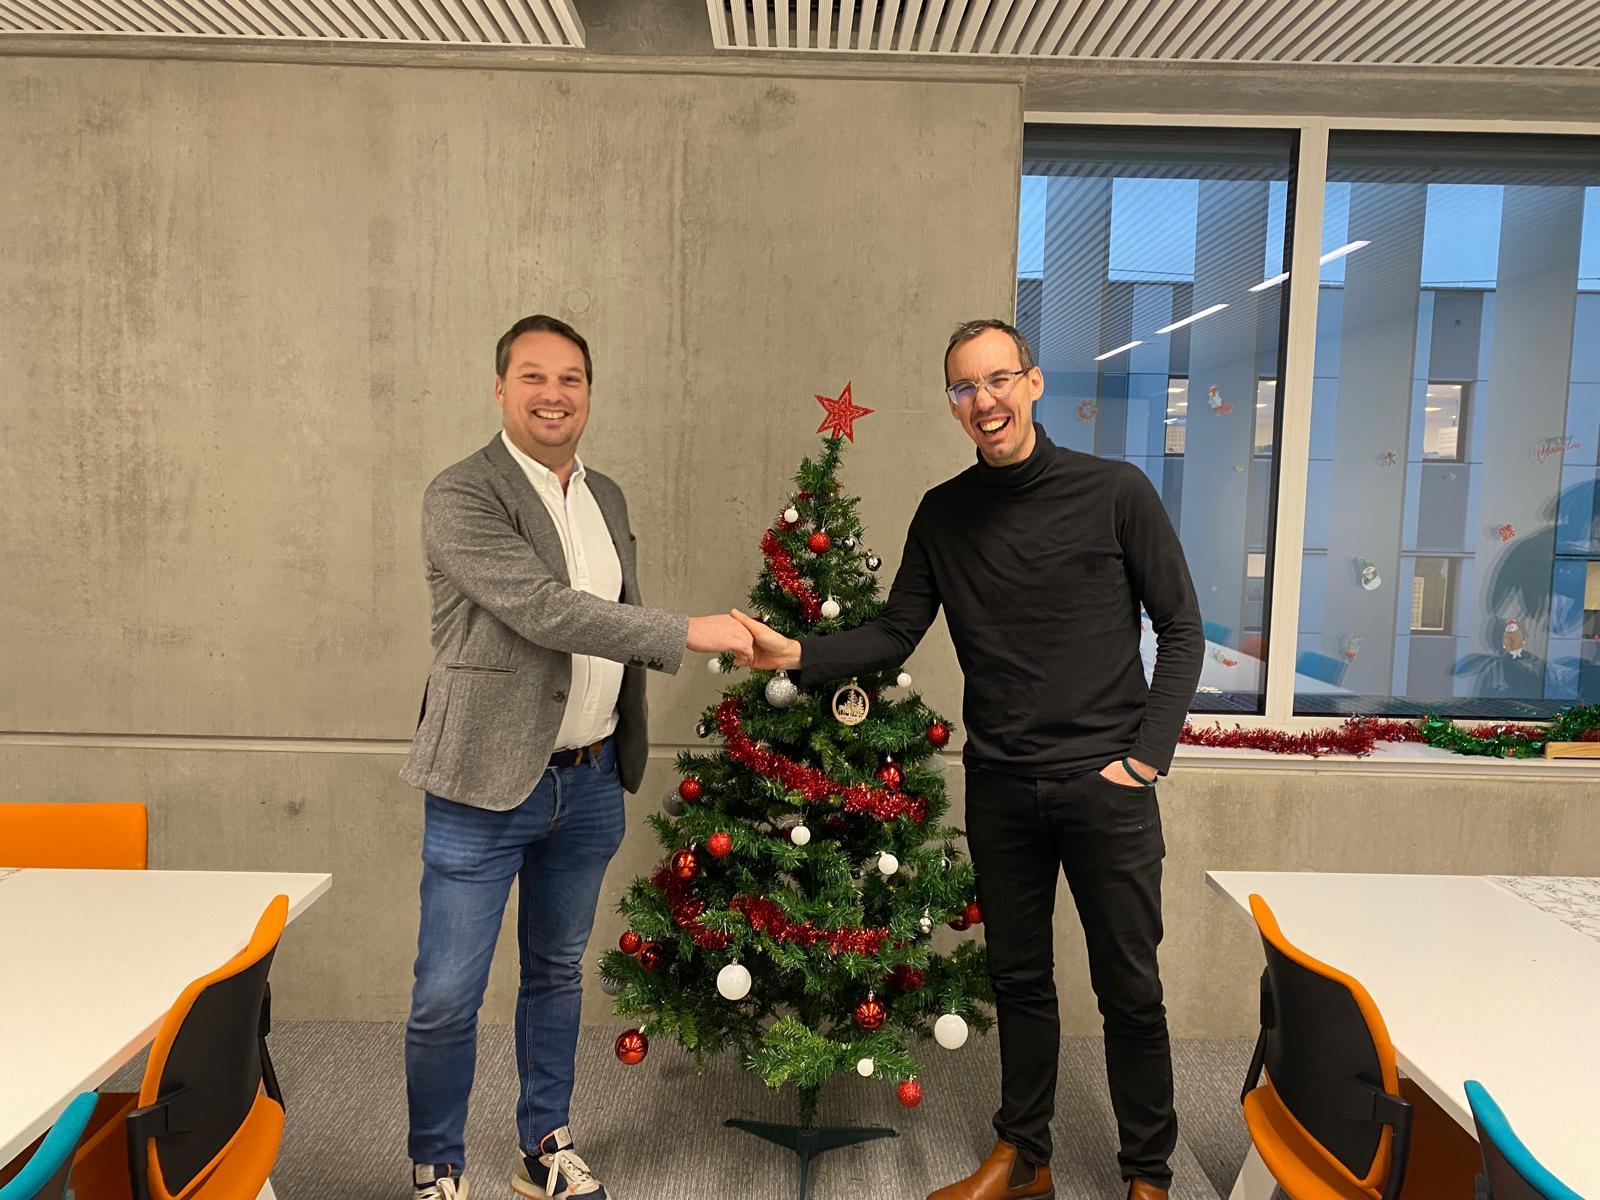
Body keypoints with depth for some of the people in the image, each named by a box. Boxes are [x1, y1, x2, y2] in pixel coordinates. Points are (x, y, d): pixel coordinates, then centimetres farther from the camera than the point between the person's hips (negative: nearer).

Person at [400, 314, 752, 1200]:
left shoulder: (606, 498, 10)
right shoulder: (462, 495, -12)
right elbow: (545, 610, -24)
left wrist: (625, 755, 12)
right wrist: (689, 632, -24)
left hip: (590, 784, 6)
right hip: (487, 788, -6)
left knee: (558, 974, 19)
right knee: (446, 1000, 5)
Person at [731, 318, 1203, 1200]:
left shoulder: (1114, 491, -5)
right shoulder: (944, 515, 4)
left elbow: (1180, 629, -1)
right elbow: (894, 634, 3)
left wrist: (1149, 753, -8)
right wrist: (798, 655, -14)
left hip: (1105, 784, -3)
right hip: (999, 788, 3)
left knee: (1129, 989, 9)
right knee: (1019, 978, 16)